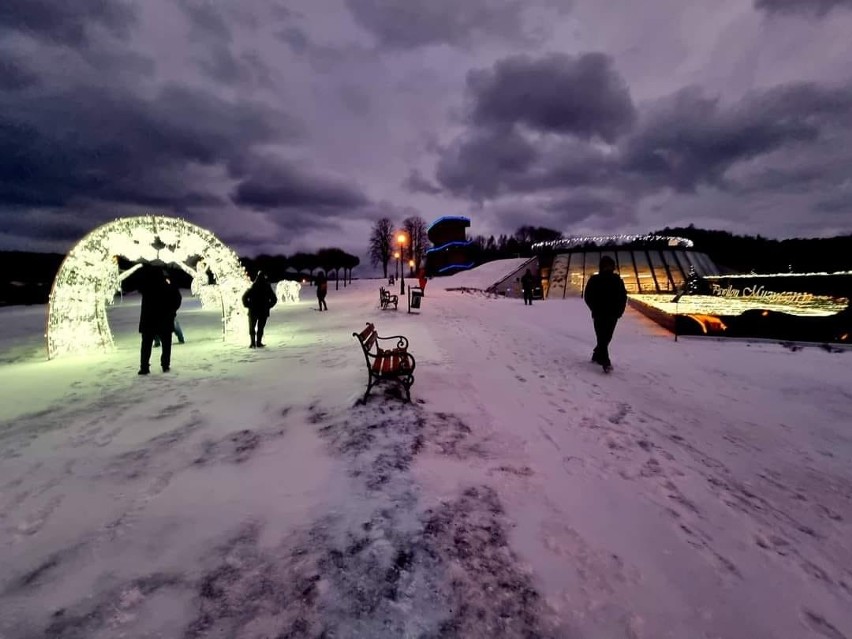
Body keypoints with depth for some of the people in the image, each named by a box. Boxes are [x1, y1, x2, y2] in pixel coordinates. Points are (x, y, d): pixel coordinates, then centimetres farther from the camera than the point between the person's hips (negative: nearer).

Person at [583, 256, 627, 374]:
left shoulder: (617, 280, 6)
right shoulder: (594, 280, -2)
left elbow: (623, 297, 9)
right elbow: (587, 296, -1)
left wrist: (619, 311, -2)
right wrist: (595, 310, -9)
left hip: (612, 315, 3)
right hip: (599, 315, -3)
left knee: (606, 338, 10)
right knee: (602, 339, -9)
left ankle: (597, 356, 31)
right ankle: (606, 363, -11)